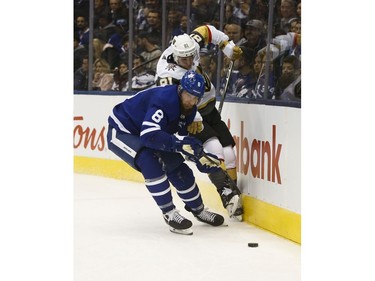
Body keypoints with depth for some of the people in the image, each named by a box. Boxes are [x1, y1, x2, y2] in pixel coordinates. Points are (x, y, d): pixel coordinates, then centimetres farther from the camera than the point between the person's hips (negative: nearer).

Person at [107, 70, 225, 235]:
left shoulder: (189, 109, -5)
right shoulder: (164, 100, -34)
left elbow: (185, 137, 6)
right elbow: (149, 135, -44)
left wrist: (201, 157, -9)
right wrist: (180, 143, -50)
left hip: (142, 135, 9)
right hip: (120, 131, -9)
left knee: (177, 167, 3)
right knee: (149, 161, -32)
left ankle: (198, 210, 24)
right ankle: (169, 214, -22)